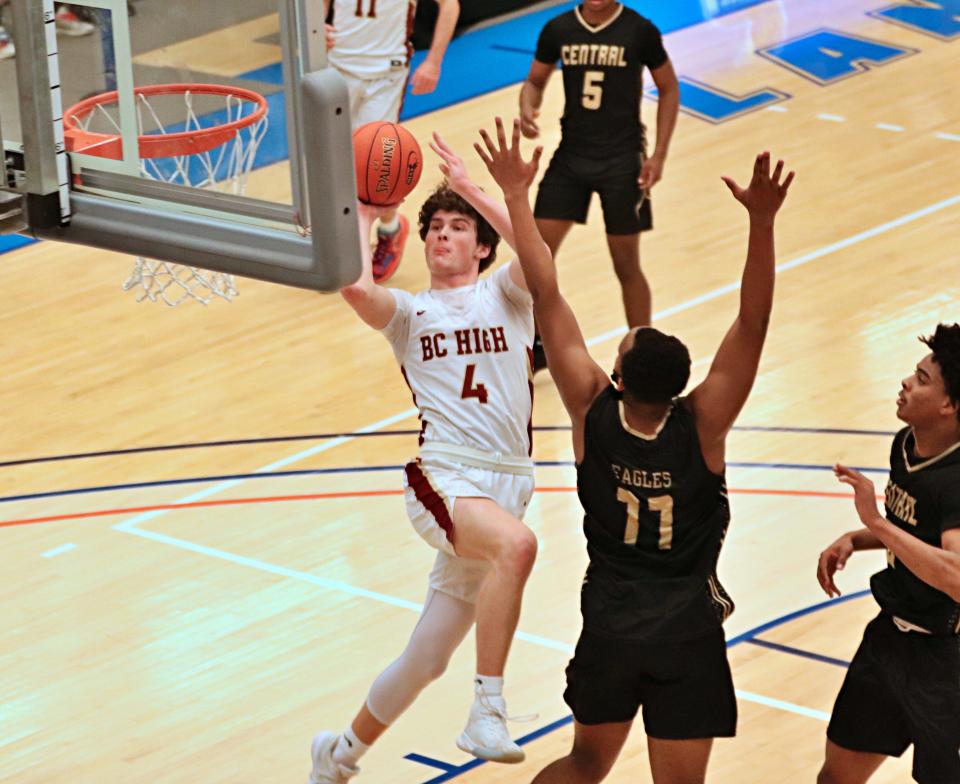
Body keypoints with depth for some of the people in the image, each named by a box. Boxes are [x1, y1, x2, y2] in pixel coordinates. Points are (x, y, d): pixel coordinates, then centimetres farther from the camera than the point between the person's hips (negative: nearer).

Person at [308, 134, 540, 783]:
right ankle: (488, 707, -37)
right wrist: (363, 216, 3)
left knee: (426, 661, 8)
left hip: (506, 481, 2)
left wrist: (470, 188, -6)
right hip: (443, 478, -2)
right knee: (517, 543, -37)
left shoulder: (505, 296, 14)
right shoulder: (409, 312, 13)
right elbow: (354, 287, -11)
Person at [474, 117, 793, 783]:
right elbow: (753, 324, -24)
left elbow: (546, 297, -11)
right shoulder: (702, 425, -17)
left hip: (609, 627, 3)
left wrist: (517, 196, -8)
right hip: (688, 632, -3)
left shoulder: (593, 410, -13)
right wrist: (762, 223, -32)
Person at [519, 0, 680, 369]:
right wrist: (527, 109, -12)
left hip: (622, 159, -3)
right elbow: (535, 80, 12)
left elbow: (668, 90, 1)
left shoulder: (639, 31, -9)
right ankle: (540, 347, 17)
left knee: (626, 265, 4)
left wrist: (659, 156, -6)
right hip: (571, 154, 3)